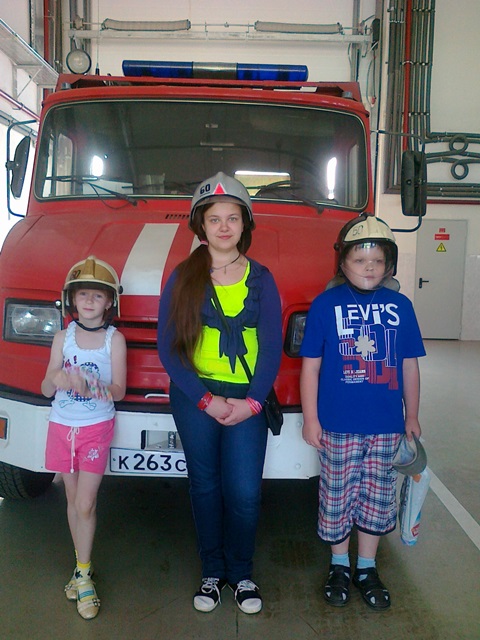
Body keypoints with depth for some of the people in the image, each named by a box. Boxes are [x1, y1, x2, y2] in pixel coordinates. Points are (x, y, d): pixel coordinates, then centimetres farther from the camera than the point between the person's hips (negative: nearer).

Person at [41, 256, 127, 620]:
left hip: (96, 428, -3)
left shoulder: (114, 339, -6)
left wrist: (91, 388, -30)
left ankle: (83, 576, 12)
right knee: (73, 501, 12)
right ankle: (82, 565, 28)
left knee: (85, 504, -3)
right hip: (62, 426, 3)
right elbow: (46, 389, -1)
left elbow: (119, 391, -9)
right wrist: (58, 378, -24)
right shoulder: (63, 337, 1)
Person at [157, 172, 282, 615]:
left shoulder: (262, 279, 4)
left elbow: (272, 347, 1)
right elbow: (168, 346, -3)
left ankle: (241, 573, 24)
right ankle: (212, 572, 29)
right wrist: (205, 399, -11)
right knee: (206, 487, 10)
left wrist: (252, 401, -10)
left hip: (247, 401, 0)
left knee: (245, 494, -1)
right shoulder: (182, 278, 1)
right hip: (195, 399, 0)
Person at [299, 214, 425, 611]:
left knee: (377, 499, 14)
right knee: (338, 498, 12)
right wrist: (310, 419, -4)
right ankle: (339, 566, 33)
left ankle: (367, 569, 33)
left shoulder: (400, 306, 1)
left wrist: (412, 417, 10)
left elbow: (409, 366, 8)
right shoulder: (325, 305, -6)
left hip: (386, 426, 2)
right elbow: (311, 365, -3)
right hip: (338, 426, -2)